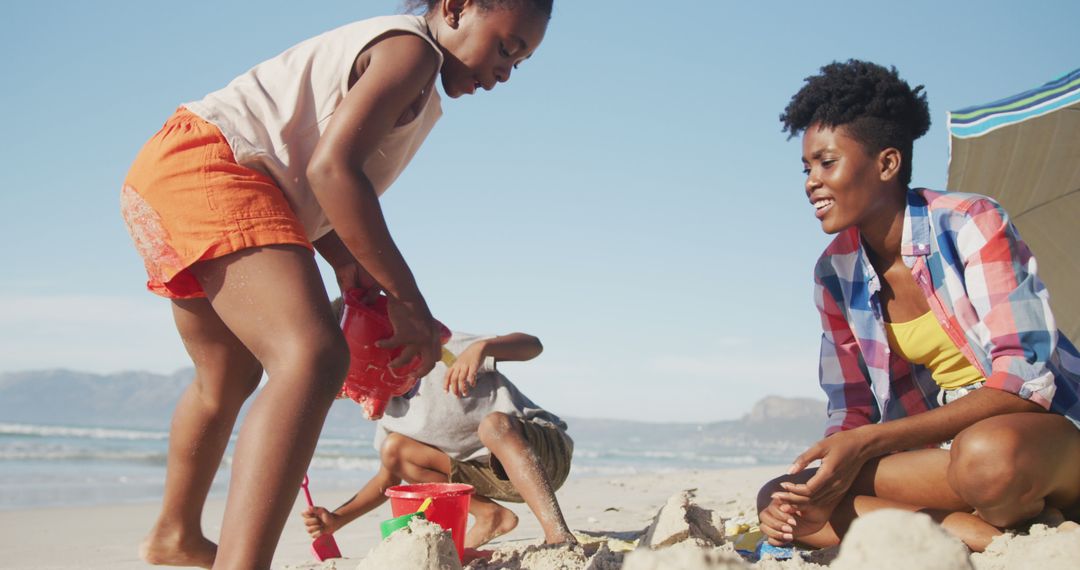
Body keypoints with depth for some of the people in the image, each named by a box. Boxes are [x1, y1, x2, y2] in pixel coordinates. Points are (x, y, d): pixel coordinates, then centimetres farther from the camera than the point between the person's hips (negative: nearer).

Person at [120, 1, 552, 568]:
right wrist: (407, 299, -18)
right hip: (208, 163, -11)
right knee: (313, 359, -28)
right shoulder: (412, 49, -8)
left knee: (229, 379, 26)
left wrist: (348, 262, 6)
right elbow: (331, 169, -22)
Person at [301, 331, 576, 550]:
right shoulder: (389, 416, 5)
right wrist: (336, 519, 2)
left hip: (547, 451, -7)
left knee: (494, 424, -40)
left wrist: (481, 347, -38)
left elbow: (533, 344, -19)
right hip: (493, 473, 7)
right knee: (394, 450, -6)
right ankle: (489, 515, -3)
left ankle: (559, 538, -48)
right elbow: (389, 477, 15)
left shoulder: (439, 352, -14)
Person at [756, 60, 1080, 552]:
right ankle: (982, 531, -23)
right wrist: (825, 475, -18)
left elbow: (1025, 383, -21)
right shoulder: (834, 275, 2)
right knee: (780, 501, -16)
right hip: (945, 444, 6)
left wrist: (867, 444, -28)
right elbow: (851, 414, 5)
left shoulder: (971, 225, -15)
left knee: (986, 454, -42)